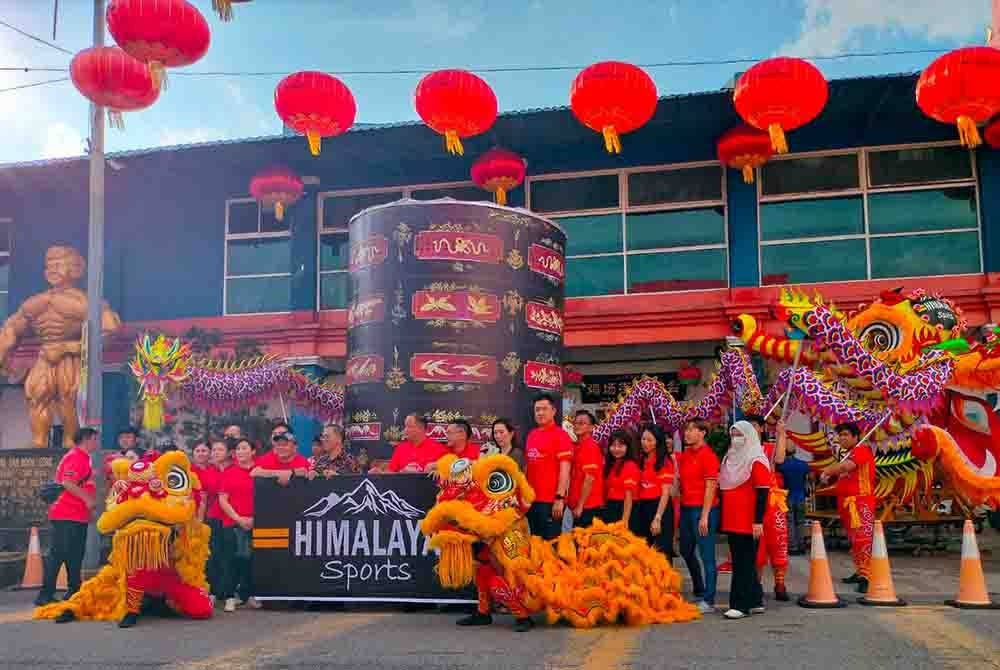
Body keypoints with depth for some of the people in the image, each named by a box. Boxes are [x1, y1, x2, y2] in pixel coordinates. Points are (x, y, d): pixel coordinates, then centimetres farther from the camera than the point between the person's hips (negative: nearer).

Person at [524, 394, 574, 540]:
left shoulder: (560, 435, -8)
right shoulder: (531, 435, 13)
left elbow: (565, 469, -14)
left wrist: (560, 498, -19)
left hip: (551, 500, -7)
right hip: (532, 499, 7)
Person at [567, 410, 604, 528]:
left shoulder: (591, 447, -13)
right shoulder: (577, 446, 13)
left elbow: (589, 479, -18)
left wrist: (580, 506, -17)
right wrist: (574, 504, 14)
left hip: (588, 506, -9)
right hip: (578, 505, 9)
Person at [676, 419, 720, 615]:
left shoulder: (708, 455, -10)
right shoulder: (684, 455, 12)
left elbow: (710, 488, -13)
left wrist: (704, 516, -17)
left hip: (703, 510, -8)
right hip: (686, 508, 8)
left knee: (706, 555, -2)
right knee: (686, 551, 17)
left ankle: (708, 601, 4)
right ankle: (699, 592, 33)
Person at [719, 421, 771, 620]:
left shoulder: (756, 461, -9)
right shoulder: (730, 458, 14)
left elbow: (762, 492, -13)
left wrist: (758, 521, -18)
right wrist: (724, 517, 18)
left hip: (748, 522, -8)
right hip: (731, 520, 8)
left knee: (744, 562, -4)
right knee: (741, 561, 12)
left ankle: (741, 605, -1)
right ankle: (755, 601, 22)